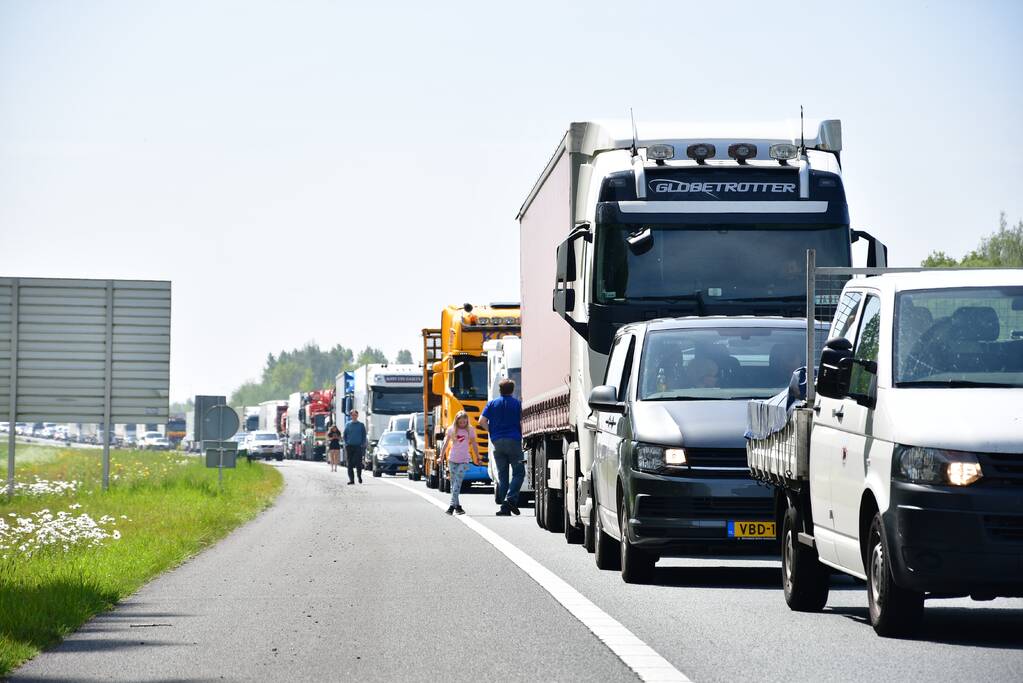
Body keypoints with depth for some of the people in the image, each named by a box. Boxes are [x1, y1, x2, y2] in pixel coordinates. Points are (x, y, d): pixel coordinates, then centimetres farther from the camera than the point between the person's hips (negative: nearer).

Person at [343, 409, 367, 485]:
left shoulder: (361, 425, 7)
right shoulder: (348, 425, 11)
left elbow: (364, 436, 7)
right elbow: (344, 436, 14)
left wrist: (363, 444, -4)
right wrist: (346, 443, 1)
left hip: (358, 447, -2)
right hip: (349, 447, 2)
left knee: (358, 463, -8)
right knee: (350, 464, -2)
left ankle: (359, 477, 11)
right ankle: (351, 479, 1)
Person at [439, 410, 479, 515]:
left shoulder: (470, 430, 2)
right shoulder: (451, 430, 3)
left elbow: (474, 444, 7)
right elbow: (445, 444, 5)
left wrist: (477, 457, 10)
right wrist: (441, 456, 0)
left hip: (464, 460, -2)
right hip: (452, 459, 2)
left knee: (458, 483, -11)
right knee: (454, 483, 5)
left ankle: (452, 505, -15)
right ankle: (457, 505, 13)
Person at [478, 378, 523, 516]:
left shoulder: (492, 404, 9)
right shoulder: (517, 404, 3)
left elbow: (482, 421, 1)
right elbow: (522, 423, -5)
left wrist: (493, 431, 14)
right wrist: (521, 436, 10)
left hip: (497, 442, 3)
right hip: (513, 441, -3)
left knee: (502, 474, 7)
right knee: (518, 473, 2)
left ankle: (505, 507, 3)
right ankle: (511, 499, -19)